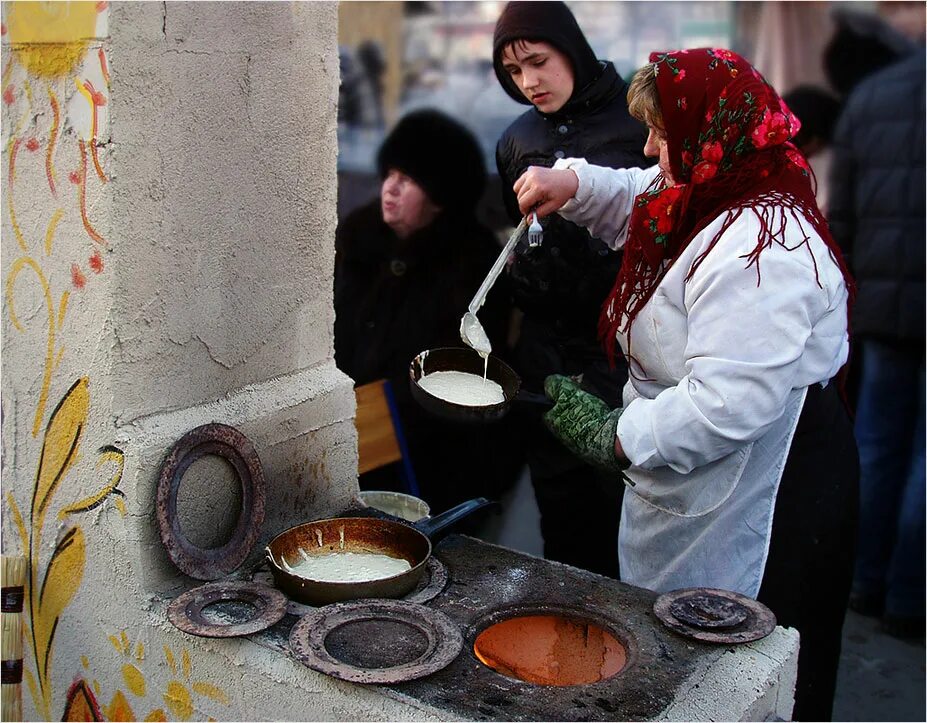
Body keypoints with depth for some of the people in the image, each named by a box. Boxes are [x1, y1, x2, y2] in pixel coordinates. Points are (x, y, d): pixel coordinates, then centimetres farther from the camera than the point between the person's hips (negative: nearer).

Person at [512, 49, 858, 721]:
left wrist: (620, 436, -21)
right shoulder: (708, 199, 6)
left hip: (766, 501, -10)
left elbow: (729, 402, -33)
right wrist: (572, 183, 8)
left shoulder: (761, 245, -27)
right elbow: (636, 200, 28)